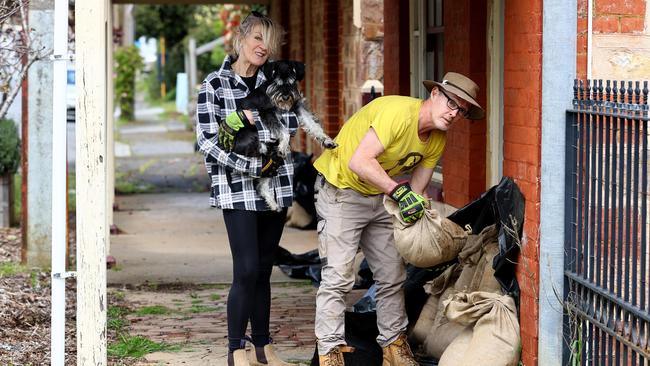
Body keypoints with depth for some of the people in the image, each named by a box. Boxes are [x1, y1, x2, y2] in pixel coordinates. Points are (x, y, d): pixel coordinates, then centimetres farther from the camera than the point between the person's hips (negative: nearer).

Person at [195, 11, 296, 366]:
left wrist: (253, 119, -17)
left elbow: (292, 122, -5)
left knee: (263, 270, 10)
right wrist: (253, 166, -16)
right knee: (247, 269, -11)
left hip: (274, 187, 4)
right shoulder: (214, 84, -3)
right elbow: (206, 141, -11)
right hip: (237, 189, -4)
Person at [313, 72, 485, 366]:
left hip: (380, 198, 8)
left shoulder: (437, 140, -1)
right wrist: (399, 191, -40)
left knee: (392, 276, 9)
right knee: (338, 276, -13)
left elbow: (416, 191, 2)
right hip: (341, 190, -8)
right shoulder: (398, 112, -28)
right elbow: (359, 162, -35)